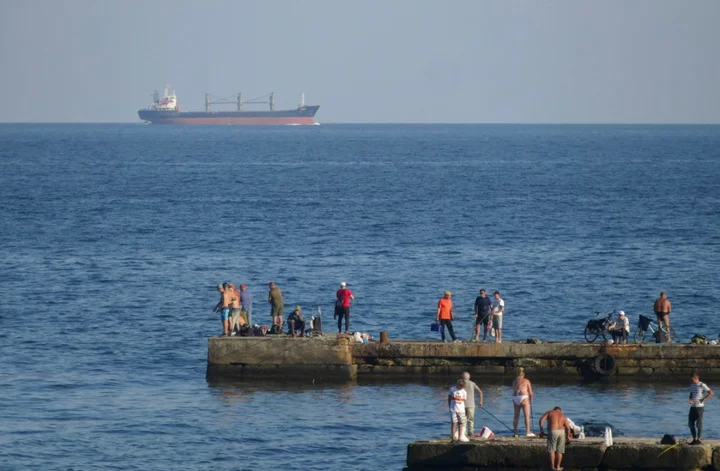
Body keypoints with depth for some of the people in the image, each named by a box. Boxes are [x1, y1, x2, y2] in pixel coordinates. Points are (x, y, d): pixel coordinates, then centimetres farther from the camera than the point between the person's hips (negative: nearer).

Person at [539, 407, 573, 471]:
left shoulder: (549, 413, 13)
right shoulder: (563, 416, 18)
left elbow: (541, 420, -1)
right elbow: (568, 427, 9)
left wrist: (541, 430, 5)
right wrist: (568, 436, 24)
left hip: (552, 432, -2)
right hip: (561, 432, 2)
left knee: (552, 450, 6)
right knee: (559, 451, 11)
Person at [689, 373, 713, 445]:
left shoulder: (702, 385, -9)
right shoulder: (692, 385, 12)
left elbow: (711, 393, -10)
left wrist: (703, 399, -14)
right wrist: (690, 399, 1)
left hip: (699, 407, -7)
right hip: (693, 407, 7)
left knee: (699, 424, -3)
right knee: (690, 423, 5)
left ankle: (698, 440, 4)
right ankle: (694, 439, 14)